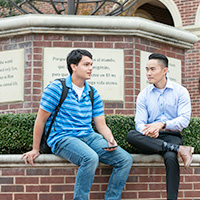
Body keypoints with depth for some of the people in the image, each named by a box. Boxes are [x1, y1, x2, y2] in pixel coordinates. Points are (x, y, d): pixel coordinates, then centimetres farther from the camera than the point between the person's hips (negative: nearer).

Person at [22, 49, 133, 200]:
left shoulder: (93, 94, 13)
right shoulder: (57, 88, -4)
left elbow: (101, 125, 12)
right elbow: (41, 120, -1)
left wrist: (110, 140, -10)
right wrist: (35, 150, 0)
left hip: (89, 136, 6)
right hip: (62, 138, -6)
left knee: (126, 159, -12)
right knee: (91, 158, -36)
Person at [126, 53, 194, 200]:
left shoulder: (180, 91, 4)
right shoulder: (144, 95, 11)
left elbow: (184, 119, -8)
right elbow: (139, 122, 2)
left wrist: (162, 124, -24)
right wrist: (147, 130, -24)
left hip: (172, 136, -3)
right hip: (150, 139, 3)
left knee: (170, 158, -37)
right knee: (131, 135, -30)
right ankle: (179, 149, -30)